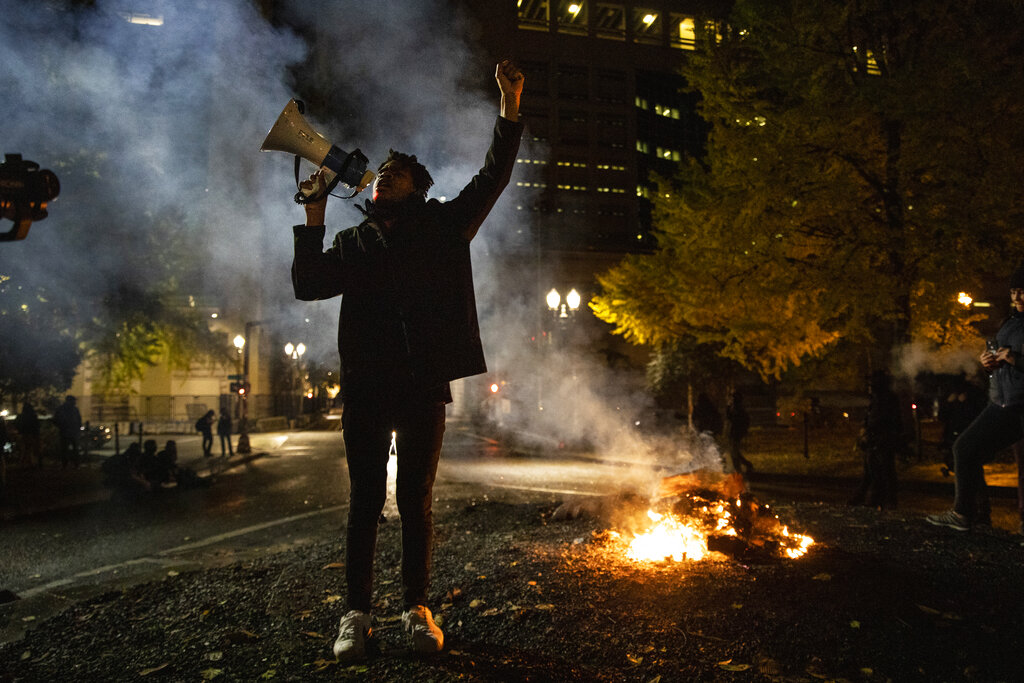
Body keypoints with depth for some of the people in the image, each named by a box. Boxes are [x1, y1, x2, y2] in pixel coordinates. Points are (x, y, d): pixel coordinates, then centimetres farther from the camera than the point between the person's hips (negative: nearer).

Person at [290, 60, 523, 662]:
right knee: (365, 501, 5)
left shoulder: (442, 226, 11)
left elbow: (492, 179, 6)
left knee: (416, 501, 6)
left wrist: (510, 107, -2)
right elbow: (308, 285, 8)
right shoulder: (354, 242, 17)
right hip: (365, 387, 2)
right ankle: (357, 612, 15)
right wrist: (315, 216, 4)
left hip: (424, 386, -1)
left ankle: (418, 608, 19)